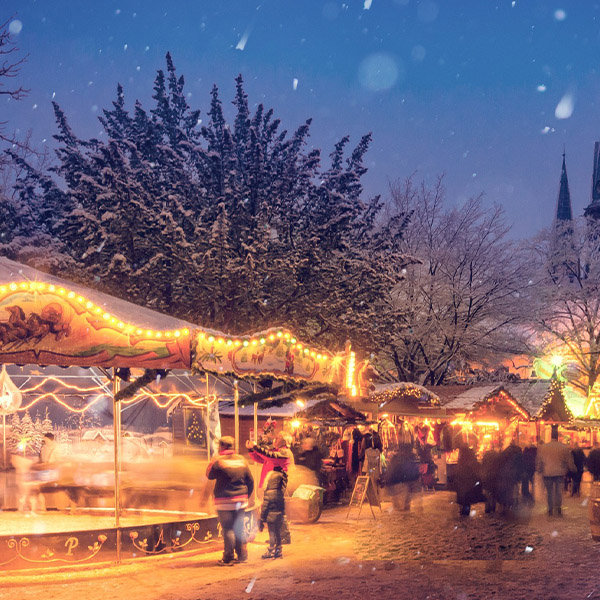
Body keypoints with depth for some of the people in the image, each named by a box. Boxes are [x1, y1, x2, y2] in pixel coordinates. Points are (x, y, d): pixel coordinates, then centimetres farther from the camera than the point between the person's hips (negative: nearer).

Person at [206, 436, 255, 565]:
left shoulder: (219, 460, -11)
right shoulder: (241, 459, 7)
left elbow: (209, 475, 4)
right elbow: (250, 480, 11)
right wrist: (246, 496, 21)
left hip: (225, 501, -5)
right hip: (241, 500, 5)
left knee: (227, 529, -2)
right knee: (239, 528, 14)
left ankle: (228, 558, -1)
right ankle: (242, 555, 17)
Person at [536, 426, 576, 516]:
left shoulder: (542, 448, -4)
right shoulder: (564, 447, -6)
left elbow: (538, 461, 5)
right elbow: (569, 461, 3)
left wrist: (540, 470, 21)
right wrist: (573, 469, 21)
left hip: (547, 473, 1)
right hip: (560, 473, -1)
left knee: (550, 492, 11)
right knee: (559, 491, 9)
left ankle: (550, 510, 14)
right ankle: (559, 508, 4)